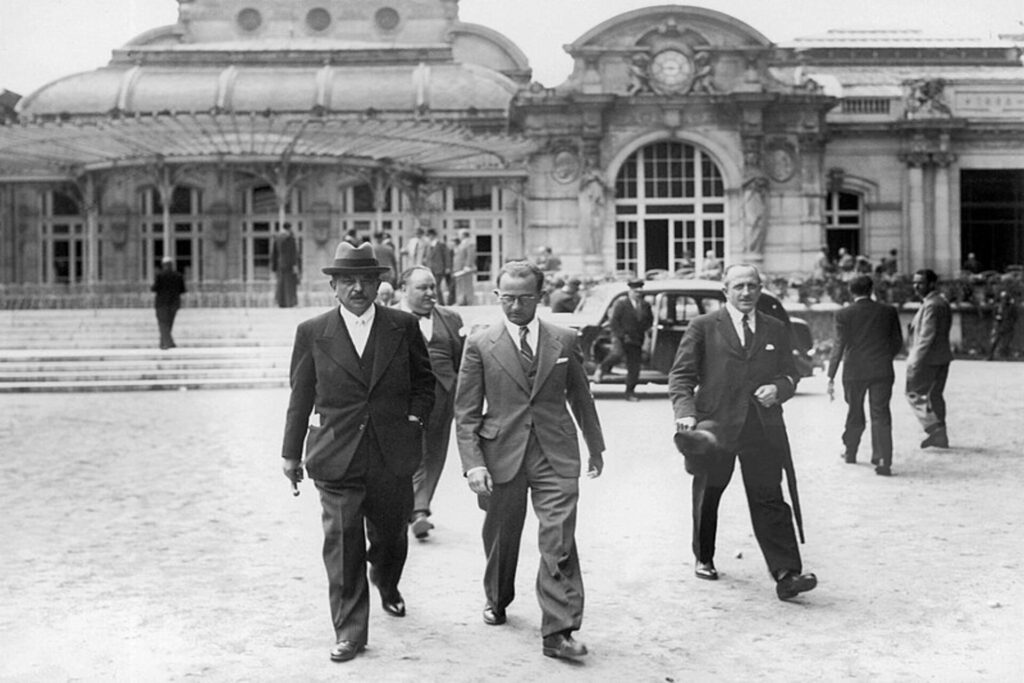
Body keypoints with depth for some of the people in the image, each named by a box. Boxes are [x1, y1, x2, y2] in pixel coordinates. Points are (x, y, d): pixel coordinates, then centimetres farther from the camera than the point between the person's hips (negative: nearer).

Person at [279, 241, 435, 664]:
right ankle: (349, 631, 7)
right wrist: (291, 452, 6)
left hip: (392, 454, 2)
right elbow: (300, 396, 4)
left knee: (390, 533, 17)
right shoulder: (312, 333, -1)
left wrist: (414, 418, -2)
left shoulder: (404, 327, 1)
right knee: (342, 541, -4)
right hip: (336, 456, -1)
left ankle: (387, 586, 50)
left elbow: (424, 379, 12)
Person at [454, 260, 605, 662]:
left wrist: (595, 446, 20)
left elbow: (580, 397, 15)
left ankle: (558, 632, -4)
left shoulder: (564, 341, 5)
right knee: (501, 538, 15)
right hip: (501, 456, 0)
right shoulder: (480, 346, 0)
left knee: (559, 542, -8)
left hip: (556, 456, 0)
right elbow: (466, 412, -1)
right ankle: (497, 601, 42)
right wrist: (473, 463, -10)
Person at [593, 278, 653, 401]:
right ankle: (602, 369, -2)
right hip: (620, 338, -4)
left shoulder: (646, 306, 11)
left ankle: (630, 393, 12)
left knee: (634, 368, 1)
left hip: (636, 341, 4)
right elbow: (612, 320, -7)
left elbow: (650, 320, 21)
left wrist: (644, 329, 2)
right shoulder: (621, 303, -3)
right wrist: (622, 335, -14)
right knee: (617, 354, -31)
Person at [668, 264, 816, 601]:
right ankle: (704, 559, 34)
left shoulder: (775, 330, 12)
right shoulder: (703, 327, 1)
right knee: (707, 498, 13)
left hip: (763, 429, 1)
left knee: (770, 501, -4)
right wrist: (685, 412, -17)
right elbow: (681, 375, -2)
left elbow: (789, 373, 17)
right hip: (713, 427, -1)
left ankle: (786, 575, -6)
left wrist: (778, 389, -6)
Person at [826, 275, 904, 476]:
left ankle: (850, 451, 33)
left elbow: (839, 346, -8)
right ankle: (883, 460, -6)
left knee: (855, 414, 16)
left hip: (854, 372, -1)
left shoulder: (844, 314, -5)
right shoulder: (888, 312, 2)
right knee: (881, 416, 1)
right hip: (882, 371, 1)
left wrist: (831, 377, -6)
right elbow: (898, 342, 7)